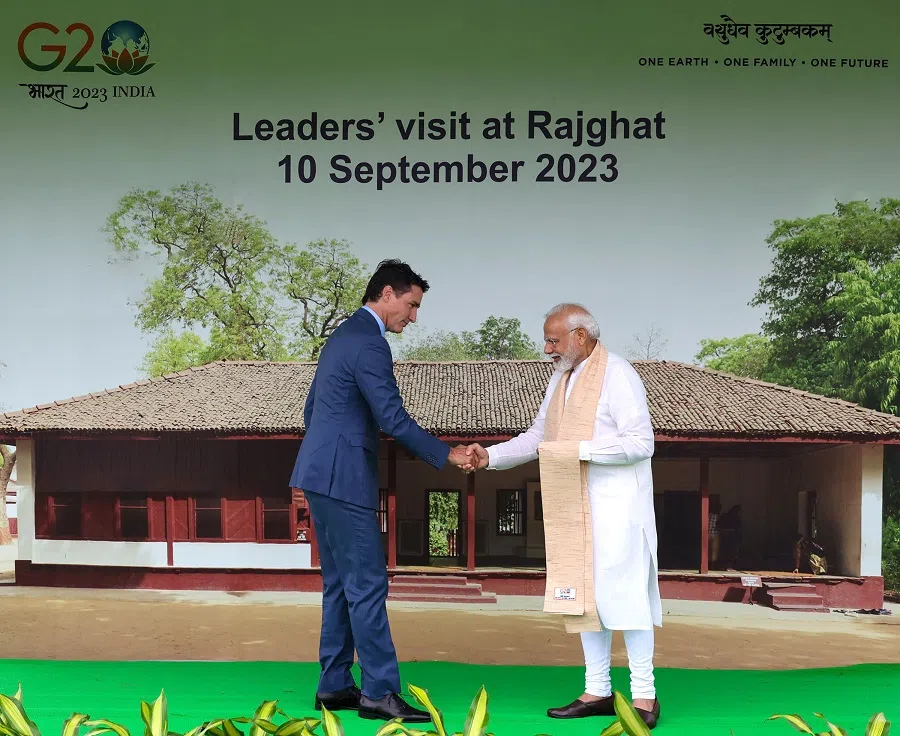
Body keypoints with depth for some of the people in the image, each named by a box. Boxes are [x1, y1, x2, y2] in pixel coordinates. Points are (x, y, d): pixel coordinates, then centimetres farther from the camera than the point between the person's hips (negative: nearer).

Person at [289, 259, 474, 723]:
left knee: (340, 583, 12)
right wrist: (447, 454, -11)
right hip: (343, 478, -10)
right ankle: (379, 691, -3)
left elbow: (311, 409, 23)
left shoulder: (343, 335, 17)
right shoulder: (369, 343, -14)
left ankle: (334, 686, 17)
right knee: (367, 584, -7)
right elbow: (393, 420, -19)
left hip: (320, 474, 10)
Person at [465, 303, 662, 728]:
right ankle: (597, 692, 19)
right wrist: (491, 456, 5)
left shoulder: (617, 374, -12)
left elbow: (641, 442, -17)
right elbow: (538, 436, 17)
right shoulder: (561, 377, 14)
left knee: (621, 593, -8)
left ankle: (644, 695, 2)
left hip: (615, 503, -8)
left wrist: (582, 449, -21)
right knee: (584, 594, 10)